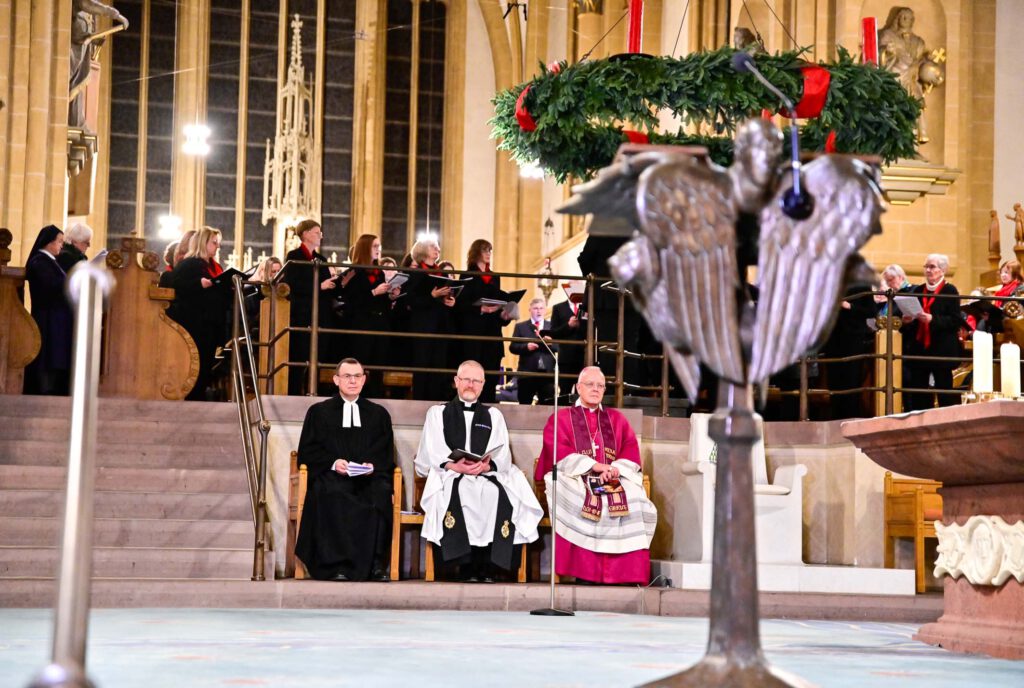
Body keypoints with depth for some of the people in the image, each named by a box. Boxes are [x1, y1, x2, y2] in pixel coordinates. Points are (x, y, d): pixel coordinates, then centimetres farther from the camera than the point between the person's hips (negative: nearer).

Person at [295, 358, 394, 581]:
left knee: (381, 494, -35)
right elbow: (307, 451, 10)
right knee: (333, 495, -37)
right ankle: (337, 566, -37)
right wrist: (333, 462, -8)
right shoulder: (319, 412, 19)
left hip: (370, 477, 1)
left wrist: (373, 466, -8)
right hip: (331, 475, -1)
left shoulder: (379, 414, 23)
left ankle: (377, 565, -33)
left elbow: (387, 454, 15)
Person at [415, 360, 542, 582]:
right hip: (449, 476, -1)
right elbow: (432, 453, 5)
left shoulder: (493, 416, 23)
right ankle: (467, 566, -36)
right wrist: (455, 466, -14)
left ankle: (487, 568, -33)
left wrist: (486, 465, -14)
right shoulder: (438, 413, 19)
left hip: (487, 475, 1)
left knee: (495, 493, -34)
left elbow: (502, 456, 9)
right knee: (458, 492, -37)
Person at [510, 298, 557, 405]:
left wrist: (550, 342, -18)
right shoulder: (520, 326, 7)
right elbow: (512, 347, 1)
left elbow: (559, 347, 2)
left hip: (547, 372, 1)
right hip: (527, 372, -1)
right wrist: (526, 347, -16)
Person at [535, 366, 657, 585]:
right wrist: (593, 465, -18)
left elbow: (631, 451, 10)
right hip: (575, 477, -2)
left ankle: (628, 574, -30)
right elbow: (559, 452, -3)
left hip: (614, 480, 2)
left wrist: (616, 469, -13)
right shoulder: (561, 418, 14)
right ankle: (584, 573, -34)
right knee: (583, 502, -38)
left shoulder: (617, 419, 23)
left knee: (634, 501, -31)